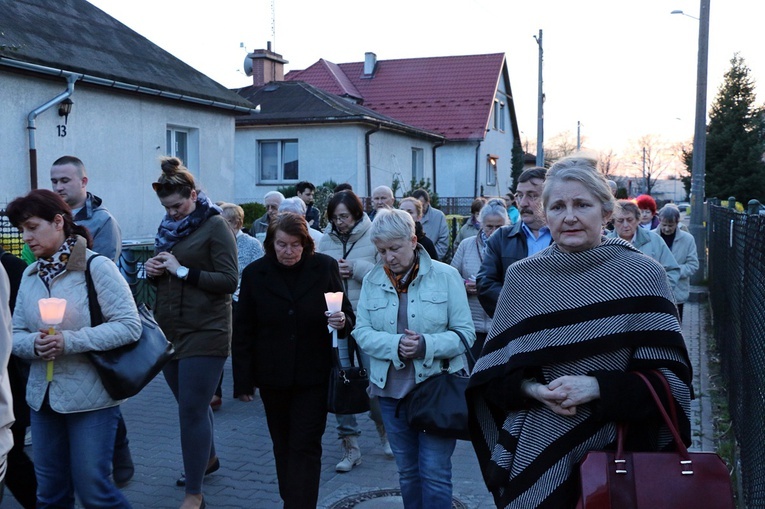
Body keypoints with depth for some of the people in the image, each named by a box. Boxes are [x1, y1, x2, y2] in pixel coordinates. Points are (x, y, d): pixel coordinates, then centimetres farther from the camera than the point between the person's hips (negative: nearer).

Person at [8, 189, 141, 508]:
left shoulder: (96, 266, -11)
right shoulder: (30, 275, 8)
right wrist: (33, 344, -14)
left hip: (90, 397, -6)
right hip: (43, 397, 6)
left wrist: (70, 341, -23)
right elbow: (15, 335, 9)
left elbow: (129, 326, -16)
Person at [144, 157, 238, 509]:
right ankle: (208, 458, 41)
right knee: (191, 404, 18)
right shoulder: (168, 226, 12)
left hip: (204, 333, -7)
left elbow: (229, 281, -14)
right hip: (170, 330, 7)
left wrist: (183, 271, -18)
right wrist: (153, 270, -2)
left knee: (192, 410, -6)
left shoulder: (215, 226, -8)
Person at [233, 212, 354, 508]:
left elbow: (348, 315, 2)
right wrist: (243, 374, -3)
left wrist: (342, 322, -22)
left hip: (313, 375, -2)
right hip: (273, 376, 2)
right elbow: (244, 329, 2)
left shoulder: (325, 267, -5)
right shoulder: (255, 273, -1)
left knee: (305, 447, -2)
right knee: (283, 444, 16)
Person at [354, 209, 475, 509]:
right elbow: (362, 332, -1)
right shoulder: (372, 280, 4)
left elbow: (465, 333, -6)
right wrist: (396, 344, -19)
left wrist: (426, 345, -22)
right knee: (407, 471, 14)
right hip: (392, 389, 3)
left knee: (434, 472, -2)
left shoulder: (445, 275, -5)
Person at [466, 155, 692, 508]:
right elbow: (493, 371, 5)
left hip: (615, 450, -1)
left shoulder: (642, 275, -6)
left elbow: (670, 376, -7)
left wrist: (597, 387, -20)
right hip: (533, 452, 2)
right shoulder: (522, 277, 1)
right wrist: (532, 389, -15)